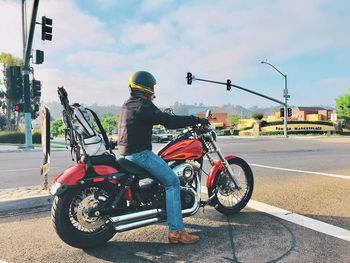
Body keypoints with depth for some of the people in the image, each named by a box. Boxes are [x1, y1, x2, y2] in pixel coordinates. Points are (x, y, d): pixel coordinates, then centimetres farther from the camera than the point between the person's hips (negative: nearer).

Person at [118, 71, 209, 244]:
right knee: (172, 182, -12)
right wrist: (195, 120, -15)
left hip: (126, 152, 11)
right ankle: (176, 230, -14)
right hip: (139, 153, -11)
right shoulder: (143, 105, -15)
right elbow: (168, 121, -21)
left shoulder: (127, 105, 16)